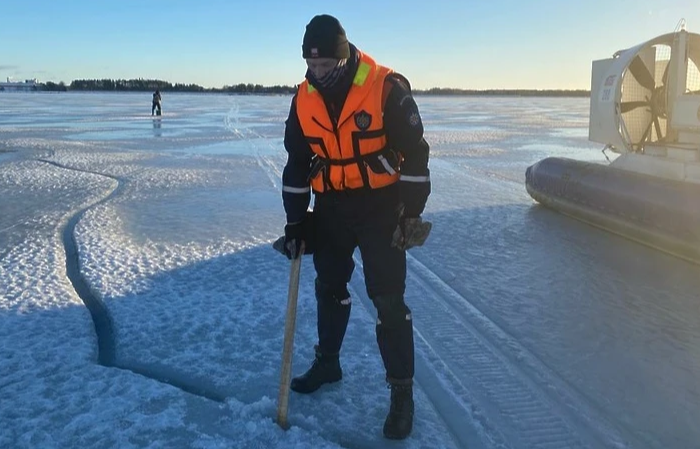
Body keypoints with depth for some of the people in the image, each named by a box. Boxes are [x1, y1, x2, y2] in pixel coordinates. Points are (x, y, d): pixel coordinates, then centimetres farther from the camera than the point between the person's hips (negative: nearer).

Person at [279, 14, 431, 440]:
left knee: (387, 299, -5)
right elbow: (297, 162, 7)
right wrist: (295, 221, 6)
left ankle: (402, 391, 9)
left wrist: (412, 212, -12)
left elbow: (415, 153, -11)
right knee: (329, 288, 16)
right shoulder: (304, 98, -1)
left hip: (381, 205, -5)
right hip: (331, 206, 5)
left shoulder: (387, 88, -16)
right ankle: (327, 362, 38)